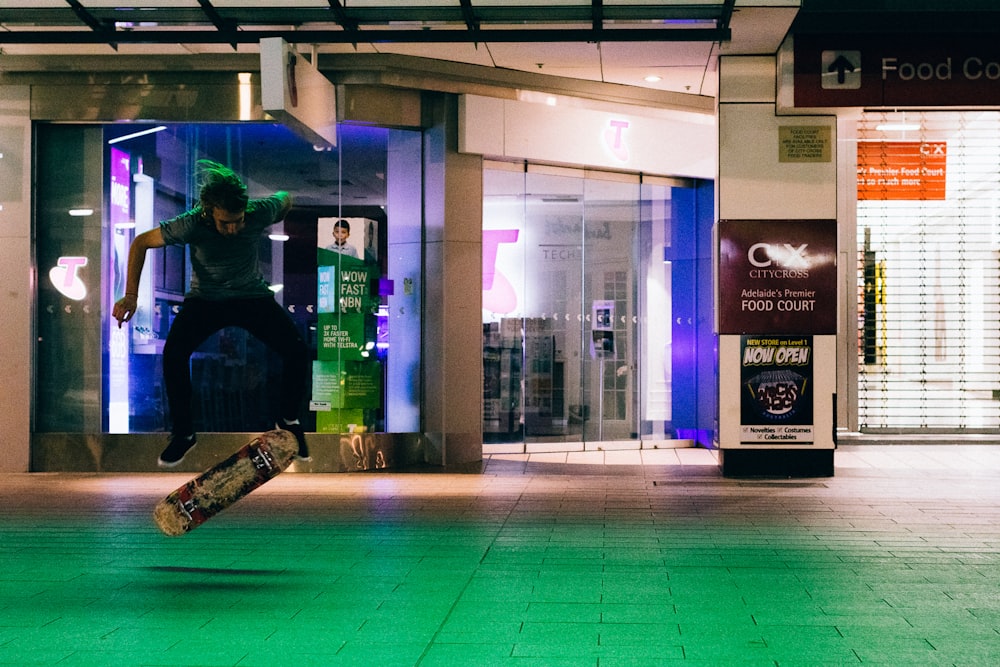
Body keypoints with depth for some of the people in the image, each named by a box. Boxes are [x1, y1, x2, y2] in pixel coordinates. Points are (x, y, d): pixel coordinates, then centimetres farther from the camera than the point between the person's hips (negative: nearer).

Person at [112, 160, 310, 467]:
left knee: (297, 350, -19)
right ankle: (183, 433, -5)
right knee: (174, 353, -26)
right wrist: (131, 296, -20)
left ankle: (288, 418, 10)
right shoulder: (192, 224, -27)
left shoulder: (260, 212, -24)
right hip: (206, 299, -1)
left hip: (253, 295, 1)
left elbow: (285, 197, 0)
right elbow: (141, 242, -15)